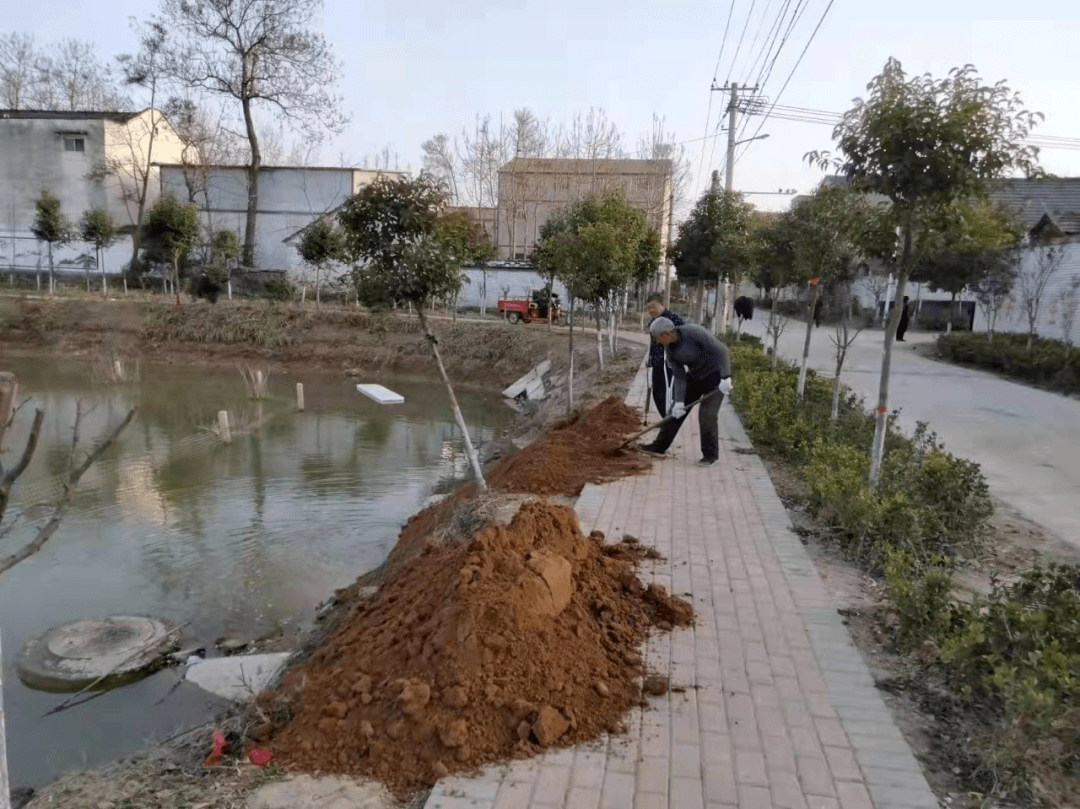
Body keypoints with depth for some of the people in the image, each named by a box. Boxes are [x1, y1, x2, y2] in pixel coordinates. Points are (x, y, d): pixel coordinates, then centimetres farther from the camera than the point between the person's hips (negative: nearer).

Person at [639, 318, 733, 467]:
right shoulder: (670, 350, -7)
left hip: (715, 372, -7)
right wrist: (679, 401, -16)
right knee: (676, 411, 6)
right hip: (695, 375, 7)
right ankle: (660, 446, 16)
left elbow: (721, 350, -28)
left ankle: (710, 455, 4)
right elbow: (679, 377, -7)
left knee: (706, 414, -12)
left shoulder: (693, 332, -29)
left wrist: (725, 377, -32)